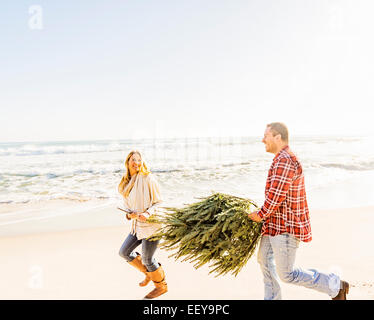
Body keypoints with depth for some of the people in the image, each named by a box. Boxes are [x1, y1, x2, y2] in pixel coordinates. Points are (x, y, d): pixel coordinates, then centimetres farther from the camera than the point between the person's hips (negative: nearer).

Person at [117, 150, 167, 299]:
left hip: (151, 224, -8)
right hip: (137, 224, 8)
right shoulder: (126, 183, 8)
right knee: (124, 252, 14)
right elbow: (126, 205, 12)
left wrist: (148, 213, -25)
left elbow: (158, 202, -9)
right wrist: (129, 214, -9)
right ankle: (149, 273, 35)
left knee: (147, 259, 1)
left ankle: (161, 286, 27)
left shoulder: (148, 179, -12)